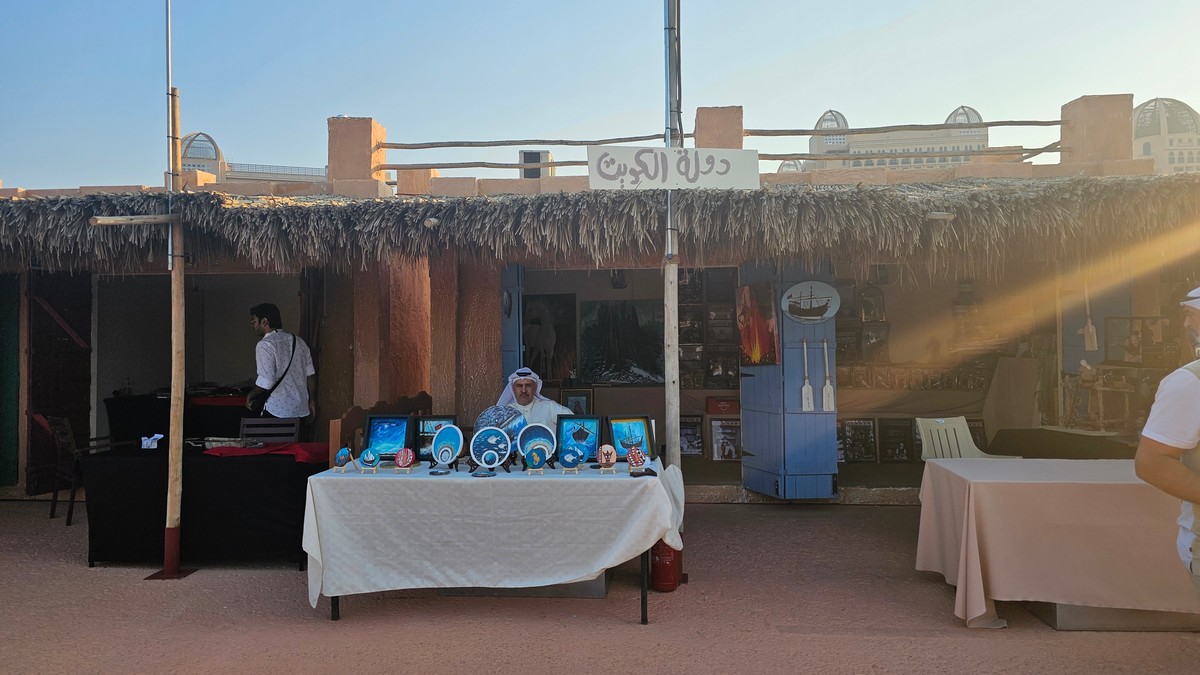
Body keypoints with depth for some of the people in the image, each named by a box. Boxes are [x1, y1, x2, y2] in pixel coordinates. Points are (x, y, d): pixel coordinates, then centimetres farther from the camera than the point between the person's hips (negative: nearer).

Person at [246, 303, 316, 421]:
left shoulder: (265, 345, -12)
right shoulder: (298, 341, 9)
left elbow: (265, 383, -18)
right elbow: (310, 375, 9)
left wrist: (250, 396, 0)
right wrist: (312, 401, 18)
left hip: (277, 411, -6)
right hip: (301, 410, 6)